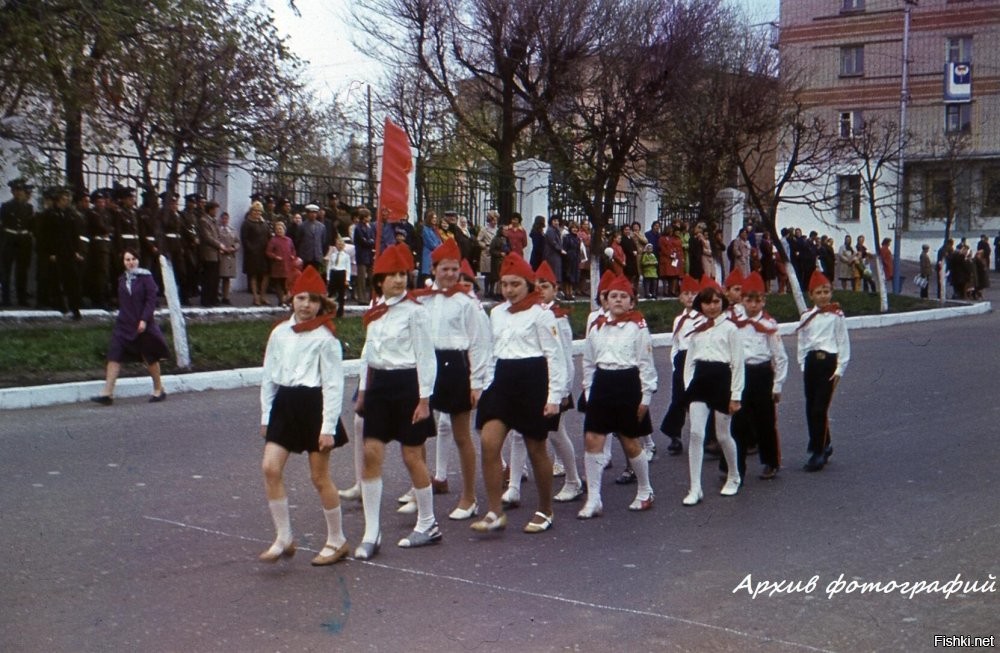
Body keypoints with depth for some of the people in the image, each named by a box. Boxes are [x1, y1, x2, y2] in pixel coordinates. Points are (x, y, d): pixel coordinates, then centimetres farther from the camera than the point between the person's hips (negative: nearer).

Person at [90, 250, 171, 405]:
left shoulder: (145, 277, -7)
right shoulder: (122, 279, 10)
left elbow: (151, 300, -12)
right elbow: (121, 302, 17)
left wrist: (144, 320, -19)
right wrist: (123, 317, 13)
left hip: (142, 324, -5)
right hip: (124, 324, 5)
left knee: (150, 357, 7)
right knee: (114, 356, -7)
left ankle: (159, 390, 23)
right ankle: (107, 393, -8)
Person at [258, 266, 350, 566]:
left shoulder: (325, 338, -9)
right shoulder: (279, 333, 7)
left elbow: (334, 384, -11)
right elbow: (268, 375, 13)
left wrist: (328, 427, -15)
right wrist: (266, 417, 11)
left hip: (314, 405, -5)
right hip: (284, 405, 5)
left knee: (320, 477, 3)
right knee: (270, 468, -6)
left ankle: (337, 541, 19)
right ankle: (283, 538, 6)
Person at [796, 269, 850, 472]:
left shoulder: (837, 316, -4)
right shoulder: (806, 317, 9)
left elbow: (843, 343, -3)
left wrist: (840, 369, -6)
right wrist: (803, 366, 8)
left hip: (828, 361, -5)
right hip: (811, 362, 5)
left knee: (820, 408, -8)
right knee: (810, 408, 8)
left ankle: (818, 452, -2)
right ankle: (824, 446, 25)